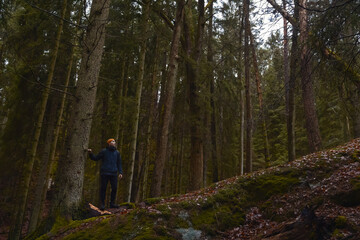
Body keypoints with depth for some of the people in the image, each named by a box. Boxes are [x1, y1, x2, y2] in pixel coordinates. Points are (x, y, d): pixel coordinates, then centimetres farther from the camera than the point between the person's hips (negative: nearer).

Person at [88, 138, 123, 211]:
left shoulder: (117, 153, 12)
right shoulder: (104, 151, 3)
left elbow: (119, 163, 14)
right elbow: (96, 158, 6)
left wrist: (120, 173, 4)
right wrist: (90, 153, -13)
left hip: (113, 173, 3)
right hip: (104, 173, -3)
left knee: (114, 188, 0)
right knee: (103, 188, -1)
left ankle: (112, 203, 13)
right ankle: (102, 204, 6)